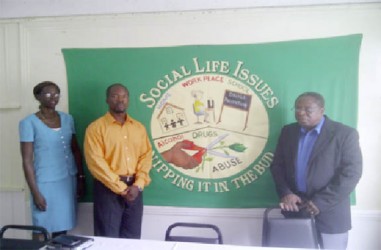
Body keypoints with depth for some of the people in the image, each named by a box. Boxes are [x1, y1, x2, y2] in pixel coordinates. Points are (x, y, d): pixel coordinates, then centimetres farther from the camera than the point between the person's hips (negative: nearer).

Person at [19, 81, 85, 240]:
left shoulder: (67, 119, 7)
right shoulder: (29, 123, -8)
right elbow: (27, 160, -9)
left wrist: (81, 178, 10)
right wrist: (35, 192, -11)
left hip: (69, 181, 4)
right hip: (46, 184, -4)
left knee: (62, 227, 10)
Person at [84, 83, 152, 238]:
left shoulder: (139, 128, 11)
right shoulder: (96, 127, -5)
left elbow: (146, 156, 6)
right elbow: (96, 162, -12)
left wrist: (138, 185, -8)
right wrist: (121, 188, -14)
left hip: (134, 188, 4)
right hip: (108, 188, -4)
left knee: (133, 238, 11)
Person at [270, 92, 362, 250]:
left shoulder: (345, 134, -7)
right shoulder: (288, 131, 7)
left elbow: (351, 173, -12)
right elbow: (277, 165, 8)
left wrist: (321, 202, -17)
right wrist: (285, 193, -8)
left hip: (329, 214, -3)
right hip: (295, 209, 4)